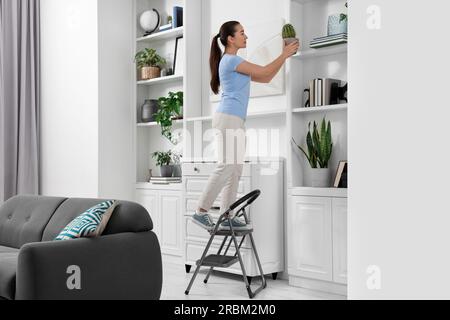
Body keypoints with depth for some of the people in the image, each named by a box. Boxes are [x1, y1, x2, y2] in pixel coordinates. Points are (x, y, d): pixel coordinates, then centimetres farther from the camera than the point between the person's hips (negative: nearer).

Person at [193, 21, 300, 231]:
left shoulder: (234, 62, 22)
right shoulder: (231, 60, -8)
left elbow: (265, 79, 22)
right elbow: (264, 72, -8)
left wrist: (284, 57, 19)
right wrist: (285, 54, 3)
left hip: (235, 120, 10)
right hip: (229, 119, -10)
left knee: (235, 169, 7)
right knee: (227, 166, -12)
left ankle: (227, 217, 8)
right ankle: (201, 212, -8)